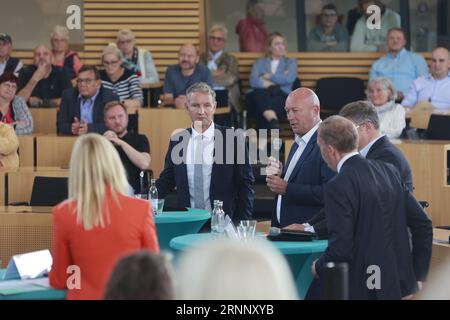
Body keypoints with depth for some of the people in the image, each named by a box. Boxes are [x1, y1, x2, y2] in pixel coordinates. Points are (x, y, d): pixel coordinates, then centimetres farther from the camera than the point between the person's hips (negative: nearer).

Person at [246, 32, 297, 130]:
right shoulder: (260, 62, 28)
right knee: (260, 93, -38)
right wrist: (278, 79, 0)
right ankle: (273, 121, -62)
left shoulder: (290, 62, 26)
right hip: (259, 96, 1)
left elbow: (289, 79, 2)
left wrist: (269, 76, 8)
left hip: (281, 96, -1)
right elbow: (253, 81, 5)